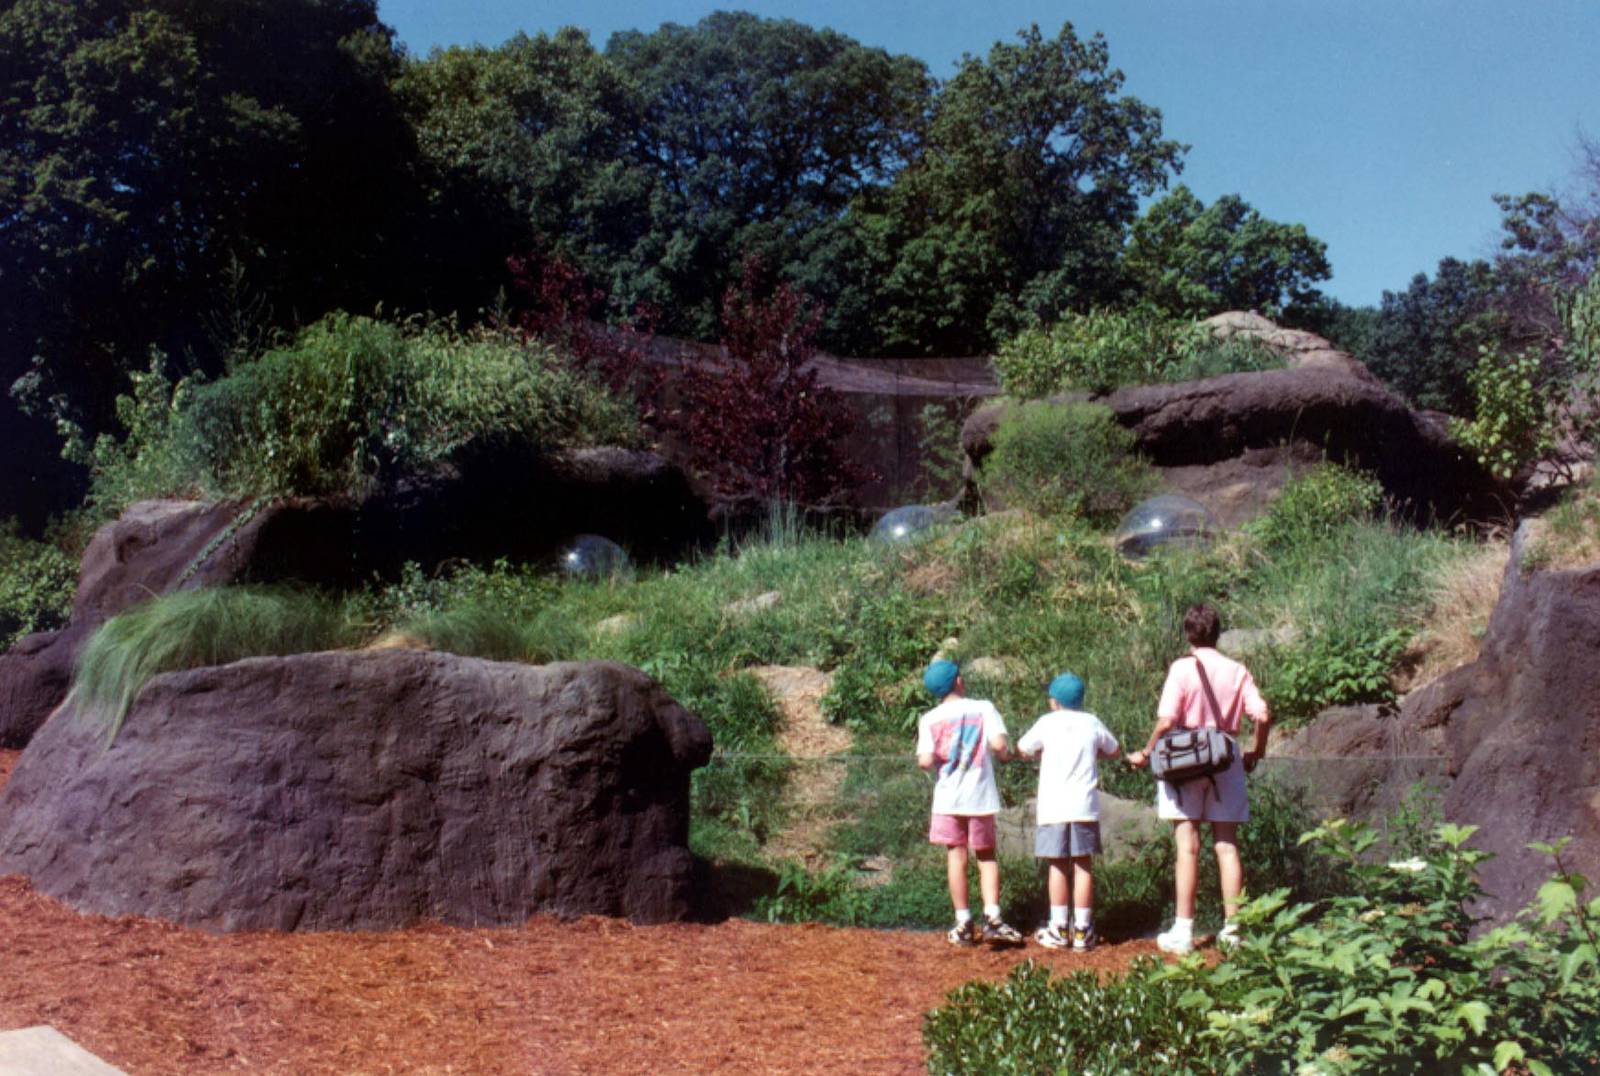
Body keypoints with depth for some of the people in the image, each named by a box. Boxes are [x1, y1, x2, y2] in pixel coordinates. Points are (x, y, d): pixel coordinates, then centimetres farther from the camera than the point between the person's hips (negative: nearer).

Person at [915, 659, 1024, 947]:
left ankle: (964, 924, 9)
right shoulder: (984, 708, -3)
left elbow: (925, 761, -10)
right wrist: (1001, 756, 7)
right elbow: (999, 744, -15)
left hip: (948, 797, 0)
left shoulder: (929, 720, -2)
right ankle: (992, 918, 0)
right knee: (987, 857, 12)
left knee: (956, 858, 8)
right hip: (981, 795, 0)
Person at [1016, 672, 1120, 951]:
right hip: (1085, 805, 1)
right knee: (1083, 865, 5)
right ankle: (1082, 930, 5)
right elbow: (1114, 751, 20)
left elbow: (1022, 749, 11)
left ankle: (1059, 930, 7)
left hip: (1053, 807, -1)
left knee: (1058, 865, 5)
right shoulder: (1092, 723, 5)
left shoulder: (1047, 722, 0)